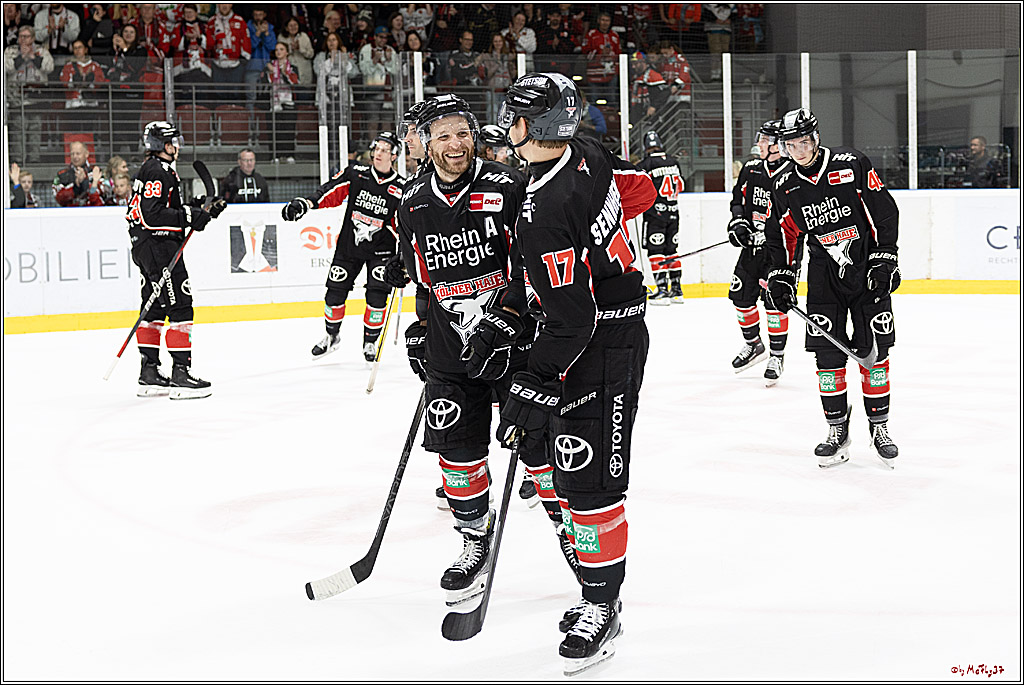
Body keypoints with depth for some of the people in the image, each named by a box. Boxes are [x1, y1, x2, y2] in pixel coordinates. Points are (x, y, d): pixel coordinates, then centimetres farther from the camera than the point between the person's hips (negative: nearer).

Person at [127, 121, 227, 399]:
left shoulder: (151, 168, 19)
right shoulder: (157, 172, -15)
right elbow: (152, 215, -24)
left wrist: (196, 210, 11)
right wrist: (189, 217, -22)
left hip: (145, 248, 11)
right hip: (158, 248, -11)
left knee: (154, 310, 14)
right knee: (180, 308, -11)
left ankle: (149, 375, 19)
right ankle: (180, 375, -12)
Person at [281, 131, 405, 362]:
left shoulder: (400, 189, -5)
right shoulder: (355, 174, -3)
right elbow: (330, 191, -6)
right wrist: (304, 203, -19)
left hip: (380, 249, -2)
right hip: (348, 244, 2)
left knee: (377, 295, -11)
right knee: (335, 290, 4)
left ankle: (370, 343, 9)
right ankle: (331, 336, 27)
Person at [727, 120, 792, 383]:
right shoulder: (751, 169, 7)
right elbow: (738, 199, 19)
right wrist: (737, 222, 2)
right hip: (751, 246, 6)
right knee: (741, 295, 8)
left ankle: (777, 356, 2)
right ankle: (753, 344, 30)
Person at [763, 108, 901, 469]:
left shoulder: (852, 164, -10)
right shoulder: (784, 188, 1)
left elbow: (885, 211, -8)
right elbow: (782, 236, 13)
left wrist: (884, 260, -12)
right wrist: (780, 277, 4)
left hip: (868, 270, -2)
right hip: (824, 273, 3)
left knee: (874, 349, -2)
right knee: (827, 352, -5)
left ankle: (879, 426, 11)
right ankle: (837, 431, 6)